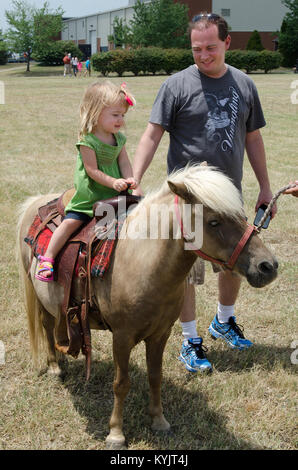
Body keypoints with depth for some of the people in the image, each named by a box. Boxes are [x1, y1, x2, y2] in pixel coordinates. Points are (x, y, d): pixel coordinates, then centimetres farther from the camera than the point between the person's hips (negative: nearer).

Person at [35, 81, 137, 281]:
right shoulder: (87, 141, -16)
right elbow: (93, 170, -18)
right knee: (71, 221, -14)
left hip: (114, 195, 6)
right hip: (89, 195, -6)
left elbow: (124, 162, 3)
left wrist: (129, 179, -17)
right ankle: (48, 258, -8)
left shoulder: (119, 138, 4)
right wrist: (113, 182, -27)